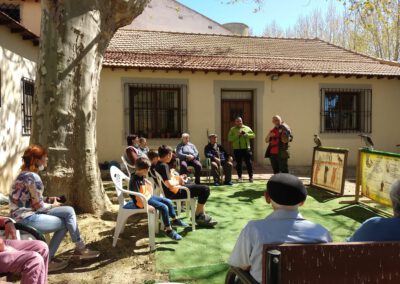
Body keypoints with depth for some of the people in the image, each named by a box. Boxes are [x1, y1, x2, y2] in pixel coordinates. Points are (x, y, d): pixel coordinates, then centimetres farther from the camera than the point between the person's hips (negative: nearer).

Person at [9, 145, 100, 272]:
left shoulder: (25, 174, 11)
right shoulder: (33, 177, -21)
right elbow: (39, 206, -18)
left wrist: (48, 199, 4)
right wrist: (53, 205, 0)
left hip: (25, 215, 9)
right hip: (27, 218, -9)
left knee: (69, 211, 0)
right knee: (65, 223, 0)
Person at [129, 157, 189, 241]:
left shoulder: (142, 177, 3)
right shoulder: (134, 180, -25)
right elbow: (137, 196, -29)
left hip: (149, 196, 10)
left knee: (168, 202, 8)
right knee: (164, 207, -20)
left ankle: (175, 220, 27)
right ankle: (168, 230, -8)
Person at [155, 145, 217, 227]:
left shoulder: (158, 165, 7)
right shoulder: (163, 166, -23)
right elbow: (169, 184, -32)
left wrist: (178, 178, 10)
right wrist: (178, 181, -13)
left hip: (171, 191, 11)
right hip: (174, 193, -11)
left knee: (198, 187, 27)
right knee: (205, 189, -12)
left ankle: (202, 214, 24)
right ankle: (198, 216, 3)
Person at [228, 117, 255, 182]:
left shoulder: (247, 128, 11)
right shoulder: (232, 129, 7)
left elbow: (253, 135, 3)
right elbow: (229, 139, -3)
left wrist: (246, 134, -12)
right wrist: (237, 135, -15)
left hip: (246, 148, 1)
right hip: (237, 149, 0)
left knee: (248, 163, 1)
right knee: (238, 163, 5)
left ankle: (251, 177, 8)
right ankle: (239, 177, 15)